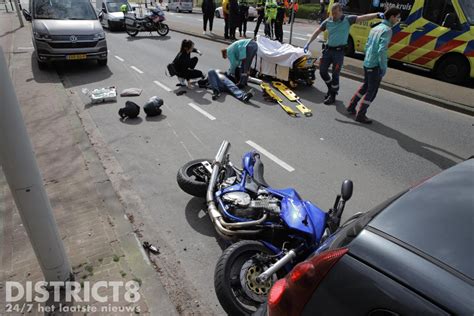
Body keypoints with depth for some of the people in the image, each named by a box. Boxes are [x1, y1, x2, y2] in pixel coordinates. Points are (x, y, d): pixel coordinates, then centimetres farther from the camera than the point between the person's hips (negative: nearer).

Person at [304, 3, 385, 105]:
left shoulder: (348, 20, -5)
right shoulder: (328, 21, 3)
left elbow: (363, 17, -13)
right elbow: (317, 32, 12)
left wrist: (377, 15, -26)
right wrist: (308, 43, 8)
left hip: (339, 51, -4)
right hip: (328, 49, 4)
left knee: (335, 75, -2)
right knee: (322, 71, 7)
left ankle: (332, 96, 14)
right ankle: (331, 88, 32)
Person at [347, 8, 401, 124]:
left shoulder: (375, 28, 13)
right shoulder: (387, 30, -13)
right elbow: (382, 51, -22)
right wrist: (384, 68, -16)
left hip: (367, 63, 8)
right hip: (375, 65, -8)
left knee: (365, 86, 23)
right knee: (372, 91, 1)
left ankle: (351, 107, 28)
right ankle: (360, 115, 5)